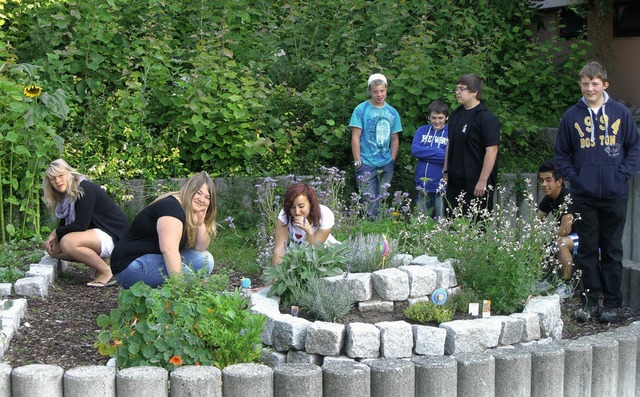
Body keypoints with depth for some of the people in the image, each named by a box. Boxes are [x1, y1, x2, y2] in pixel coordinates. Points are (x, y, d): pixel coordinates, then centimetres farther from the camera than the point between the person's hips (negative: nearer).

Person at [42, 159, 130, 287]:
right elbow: (64, 224, 11)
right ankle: (100, 261, 5)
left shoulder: (85, 189, -18)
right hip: (97, 233, 10)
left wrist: (56, 232, -9)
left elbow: (81, 225, -22)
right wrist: (53, 238, -10)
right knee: (53, 248, 3)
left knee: (68, 242, -30)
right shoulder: (65, 197, 10)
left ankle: (107, 272, -15)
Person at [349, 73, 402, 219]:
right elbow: (355, 137, -6)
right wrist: (357, 162, -11)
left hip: (387, 164, 5)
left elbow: (395, 138, 16)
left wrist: (392, 160, 7)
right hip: (367, 163, -4)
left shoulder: (392, 112, 10)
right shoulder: (361, 110, -4)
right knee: (370, 201, -8)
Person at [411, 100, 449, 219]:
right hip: (423, 184, 3)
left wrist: (426, 153, -10)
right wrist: (439, 152, -10)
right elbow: (415, 150, -7)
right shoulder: (421, 131, 9)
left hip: (441, 185, -3)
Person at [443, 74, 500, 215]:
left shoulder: (486, 118, -13)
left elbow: (492, 150, -17)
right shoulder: (455, 115, 13)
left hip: (476, 184, -8)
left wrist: (483, 181, -20)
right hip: (455, 181, 8)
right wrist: (446, 171, 18)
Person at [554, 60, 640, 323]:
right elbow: (560, 154, 9)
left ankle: (612, 304, 15)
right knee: (587, 249, 7)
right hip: (583, 196, 1)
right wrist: (573, 177, -4)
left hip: (614, 195, -1)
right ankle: (590, 301, 16)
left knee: (612, 250, 7)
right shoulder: (572, 116, 3)